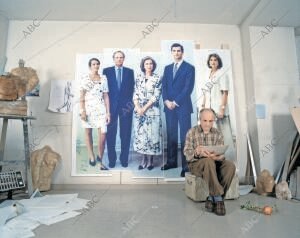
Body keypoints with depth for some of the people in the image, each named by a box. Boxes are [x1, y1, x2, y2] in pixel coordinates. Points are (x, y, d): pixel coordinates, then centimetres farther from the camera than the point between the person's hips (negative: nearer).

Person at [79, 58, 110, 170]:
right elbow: (82, 96, 0)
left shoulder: (103, 78, 8)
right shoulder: (85, 78, 3)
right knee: (88, 133, 7)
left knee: (103, 134, -7)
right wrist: (82, 111, -9)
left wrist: (108, 112, 0)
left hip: (100, 108, 1)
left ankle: (100, 160, 9)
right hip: (88, 108, 0)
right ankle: (91, 156, 26)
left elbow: (106, 96, 5)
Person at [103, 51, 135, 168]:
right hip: (111, 105, 0)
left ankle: (124, 159, 16)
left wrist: (130, 103, 0)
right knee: (111, 134, 1)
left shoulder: (130, 71, 12)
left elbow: (132, 88, 9)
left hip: (126, 106, 1)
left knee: (126, 134, 3)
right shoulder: (106, 71, 9)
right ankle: (112, 159, 14)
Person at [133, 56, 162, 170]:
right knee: (140, 134, 5)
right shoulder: (139, 77, 9)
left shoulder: (157, 78, 1)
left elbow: (156, 96, -7)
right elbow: (135, 93, 5)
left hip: (152, 110, -2)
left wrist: (145, 108, -12)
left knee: (152, 134, 0)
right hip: (139, 110, 3)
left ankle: (150, 160, 13)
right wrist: (137, 107, -9)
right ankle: (144, 159, 18)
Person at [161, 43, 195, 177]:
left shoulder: (189, 68, 3)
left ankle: (186, 165, 2)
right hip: (169, 106, 5)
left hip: (183, 106, -4)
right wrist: (166, 101, -6)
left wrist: (176, 102, -12)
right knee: (171, 135, 8)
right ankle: (171, 161, 18)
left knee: (184, 136, -4)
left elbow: (188, 88, -7)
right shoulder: (167, 68, 18)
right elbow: (164, 86, 10)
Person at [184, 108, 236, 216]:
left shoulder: (218, 134, 5)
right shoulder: (192, 132, -4)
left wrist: (217, 157, -30)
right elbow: (188, 154, -11)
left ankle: (212, 198, -22)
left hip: (214, 163, 4)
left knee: (230, 165, -26)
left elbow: (221, 154, -4)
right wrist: (198, 152, -34)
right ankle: (218, 197, -27)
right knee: (208, 161, -36)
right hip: (196, 164, -3)